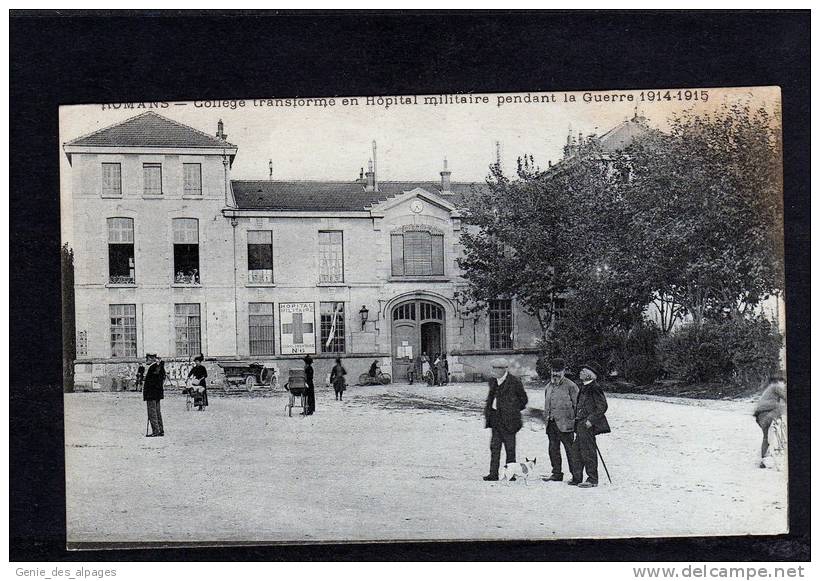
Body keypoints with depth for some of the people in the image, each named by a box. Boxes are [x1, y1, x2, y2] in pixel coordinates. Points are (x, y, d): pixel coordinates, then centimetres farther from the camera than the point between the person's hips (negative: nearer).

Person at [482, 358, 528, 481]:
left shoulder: (514, 382, -8)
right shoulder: (493, 381, 11)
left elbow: (523, 399, 1)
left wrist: (513, 411, 3)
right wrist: (487, 414, 11)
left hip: (508, 419, -6)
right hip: (495, 419, 6)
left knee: (510, 447, 2)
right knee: (494, 447, 5)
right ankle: (493, 473, 8)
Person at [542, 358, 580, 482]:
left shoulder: (570, 386, -5)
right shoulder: (548, 387, 17)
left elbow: (577, 404, -6)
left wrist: (576, 420, -11)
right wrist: (546, 418, 18)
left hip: (565, 424, -7)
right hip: (551, 424, 7)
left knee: (570, 449, -4)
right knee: (553, 449, 11)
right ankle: (556, 474, 20)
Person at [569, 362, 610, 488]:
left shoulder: (594, 388, -14)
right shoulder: (584, 387, 15)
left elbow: (602, 406, -17)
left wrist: (591, 420, -20)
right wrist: (576, 418, 18)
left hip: (588, 425, -9)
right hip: (580, 424, 10)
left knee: (588, 452, -3)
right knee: (576, 450, 12)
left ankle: (592, 480, 4)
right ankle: (577, 478, 19)